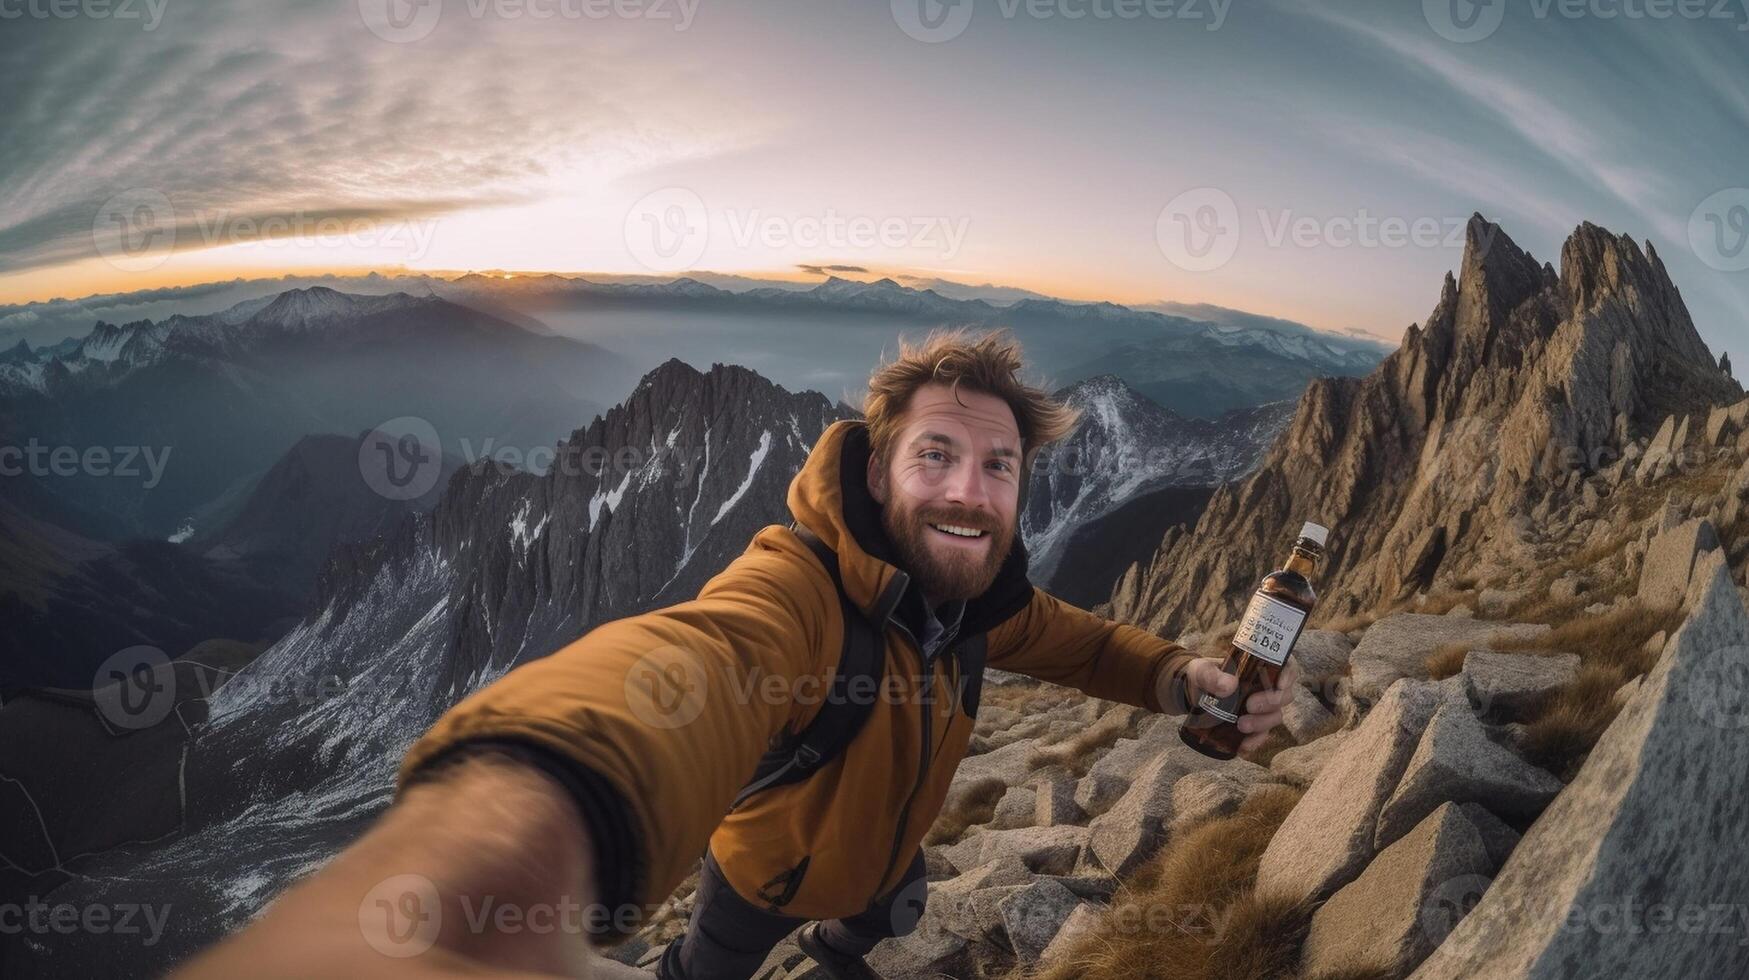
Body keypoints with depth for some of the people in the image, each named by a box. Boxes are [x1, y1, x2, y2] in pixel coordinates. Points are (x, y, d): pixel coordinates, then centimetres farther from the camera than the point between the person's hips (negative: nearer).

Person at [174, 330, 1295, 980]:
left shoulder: (979, 595, -20)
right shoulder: (799, 583, -46)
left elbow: (1067, 637, -1)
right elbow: (696, 660, -68)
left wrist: (1180, 674, -25)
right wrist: (513, 809, -93)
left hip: (883, 848, 6)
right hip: (771, 860, -6)